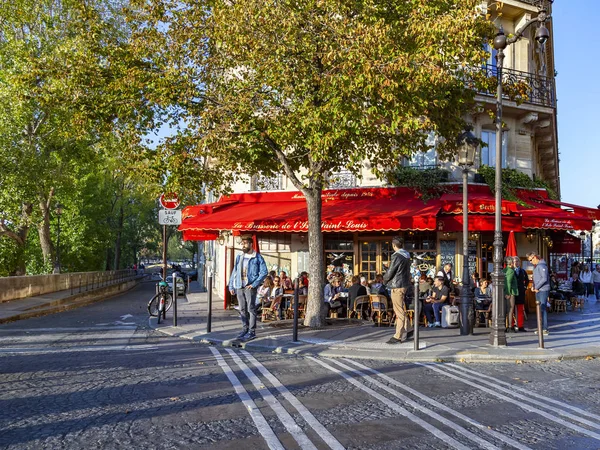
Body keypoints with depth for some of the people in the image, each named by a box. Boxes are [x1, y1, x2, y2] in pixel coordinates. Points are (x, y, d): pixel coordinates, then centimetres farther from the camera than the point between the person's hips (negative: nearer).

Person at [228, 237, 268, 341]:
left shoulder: (257, 257, -2)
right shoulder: (239, 257, 14)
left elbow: (264, 272, -7)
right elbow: (234, 272, 16)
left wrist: (254, 284, -13)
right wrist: (231, 286, 9)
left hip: (250, 287, -5)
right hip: (239, 287, 5)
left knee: (251, 309, -4)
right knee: (242, 309, 10)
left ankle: (252, 332, 2)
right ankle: (245, 329, 22)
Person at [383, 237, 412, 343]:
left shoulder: (397, 256, -18)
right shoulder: (407, 256, 10)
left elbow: (390, 272, -15)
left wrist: (385, 280, 5)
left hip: (397, 286, -9)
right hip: (404, 284, 9)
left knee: (399, 312, -6)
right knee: (402, 310, 16)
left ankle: (398, 336, -2)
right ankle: (404, 334, 22)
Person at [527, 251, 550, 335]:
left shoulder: (542, 265, -13)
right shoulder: (535, 266, 17)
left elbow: (544, 278, -21)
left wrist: (536, 287, -14)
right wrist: (533, 286, 8)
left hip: (543, 290, -9)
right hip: (538, 291, 9)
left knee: (542, 309, -9)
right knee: (539, 309, 11)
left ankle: (545, 329, -7)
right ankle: (541, 327, 18)